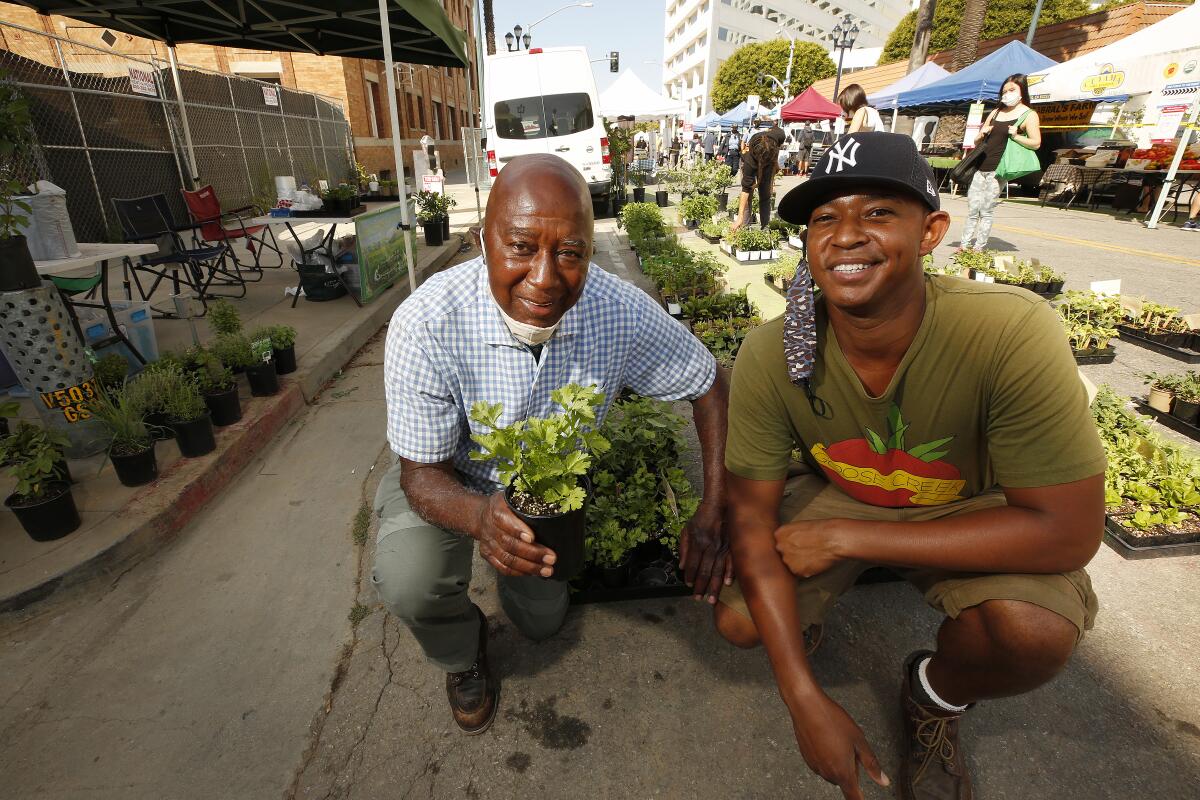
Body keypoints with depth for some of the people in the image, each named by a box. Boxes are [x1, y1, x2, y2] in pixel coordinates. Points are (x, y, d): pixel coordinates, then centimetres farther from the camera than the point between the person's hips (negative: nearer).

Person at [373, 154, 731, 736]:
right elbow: (422, 473, -26)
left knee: (543, 622, 13)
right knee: (409, 582, -30)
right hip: (449, 480, -2)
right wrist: (481, 517, -50)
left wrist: (713, 514, -22)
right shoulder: (426, 325, -35)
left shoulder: (620, 312, -29)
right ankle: (461, 655, 10)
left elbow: (709, 384, -14)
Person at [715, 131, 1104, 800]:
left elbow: (1069, 532, -26)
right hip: (836, 495, 1)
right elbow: (751, 517, -19)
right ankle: (806, 610, 23)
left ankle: (938, 695, 9)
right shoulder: (769, 356, -26)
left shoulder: (1013, 332, -32)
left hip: (971, 514, 0)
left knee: (1036, 630, -29)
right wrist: (807, 702, -21)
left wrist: (847, 538, -28)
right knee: (739, 619, -16)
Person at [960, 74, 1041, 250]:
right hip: (980, 167, 5)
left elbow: (1036, 143, -3)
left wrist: (1015, 136, -16)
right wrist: (981, 135, 1)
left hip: (997, 170, -5)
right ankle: (965, 245, 5)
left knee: (987, 211, -5)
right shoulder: (996, 112, 19)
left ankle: (979, 248, -1)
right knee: (972, 209, 1)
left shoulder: (1029, 115, 3)